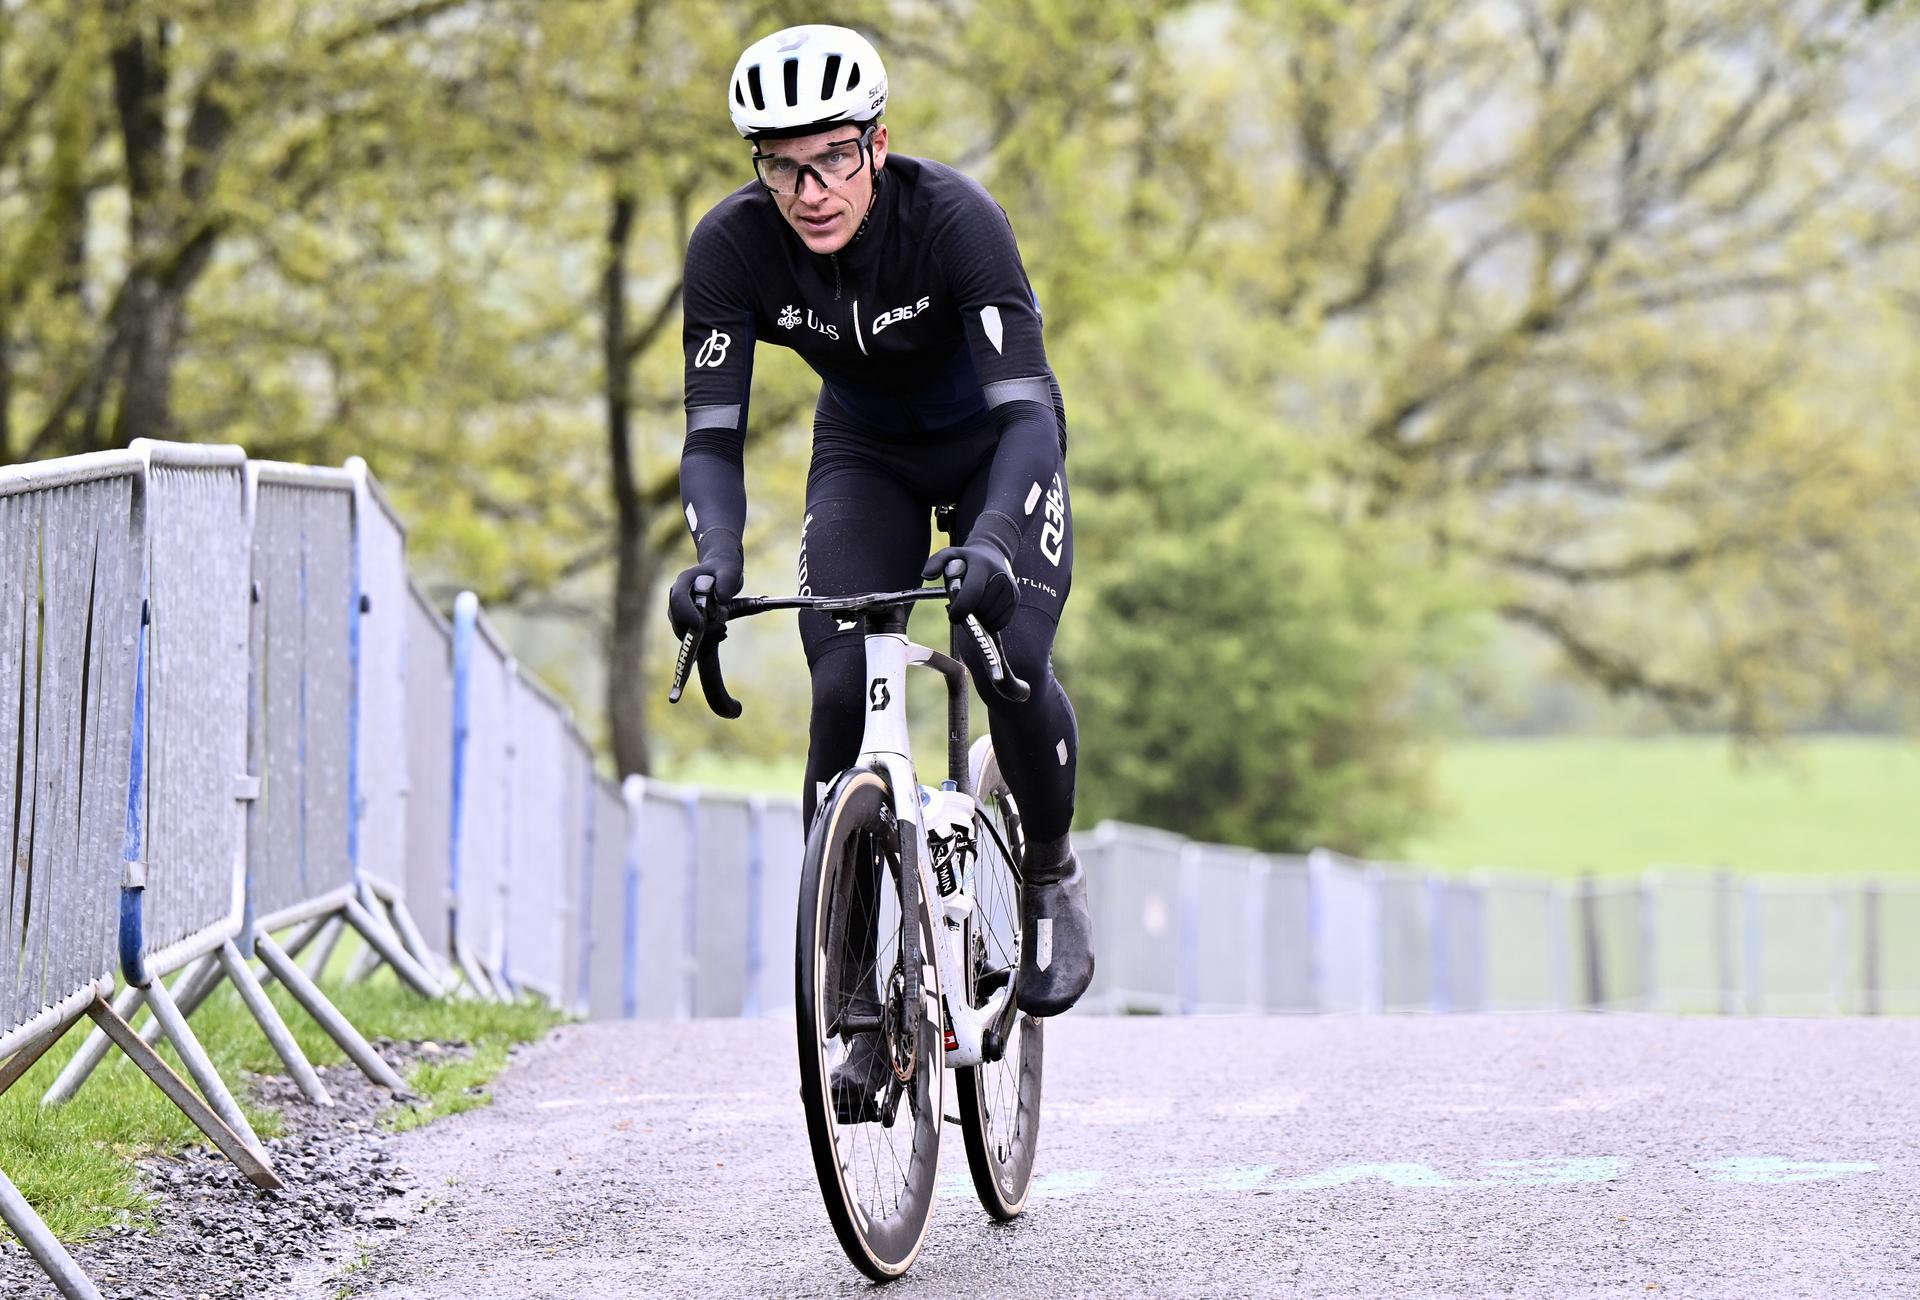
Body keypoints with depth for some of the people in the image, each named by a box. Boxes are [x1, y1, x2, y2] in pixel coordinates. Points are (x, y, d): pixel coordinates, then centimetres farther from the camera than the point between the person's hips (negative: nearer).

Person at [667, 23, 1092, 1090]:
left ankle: (1053, 878, 5)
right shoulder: (732, 245, -26)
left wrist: (990, 541, -57)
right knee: (841, 691, -17)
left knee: (1012, 662, -23)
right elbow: (713, 431, -25)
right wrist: (714, 560, -45)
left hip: (994, 443, -2)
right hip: (864, 452, 2)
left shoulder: (954, 219, -34)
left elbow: (1027, 411, -39)